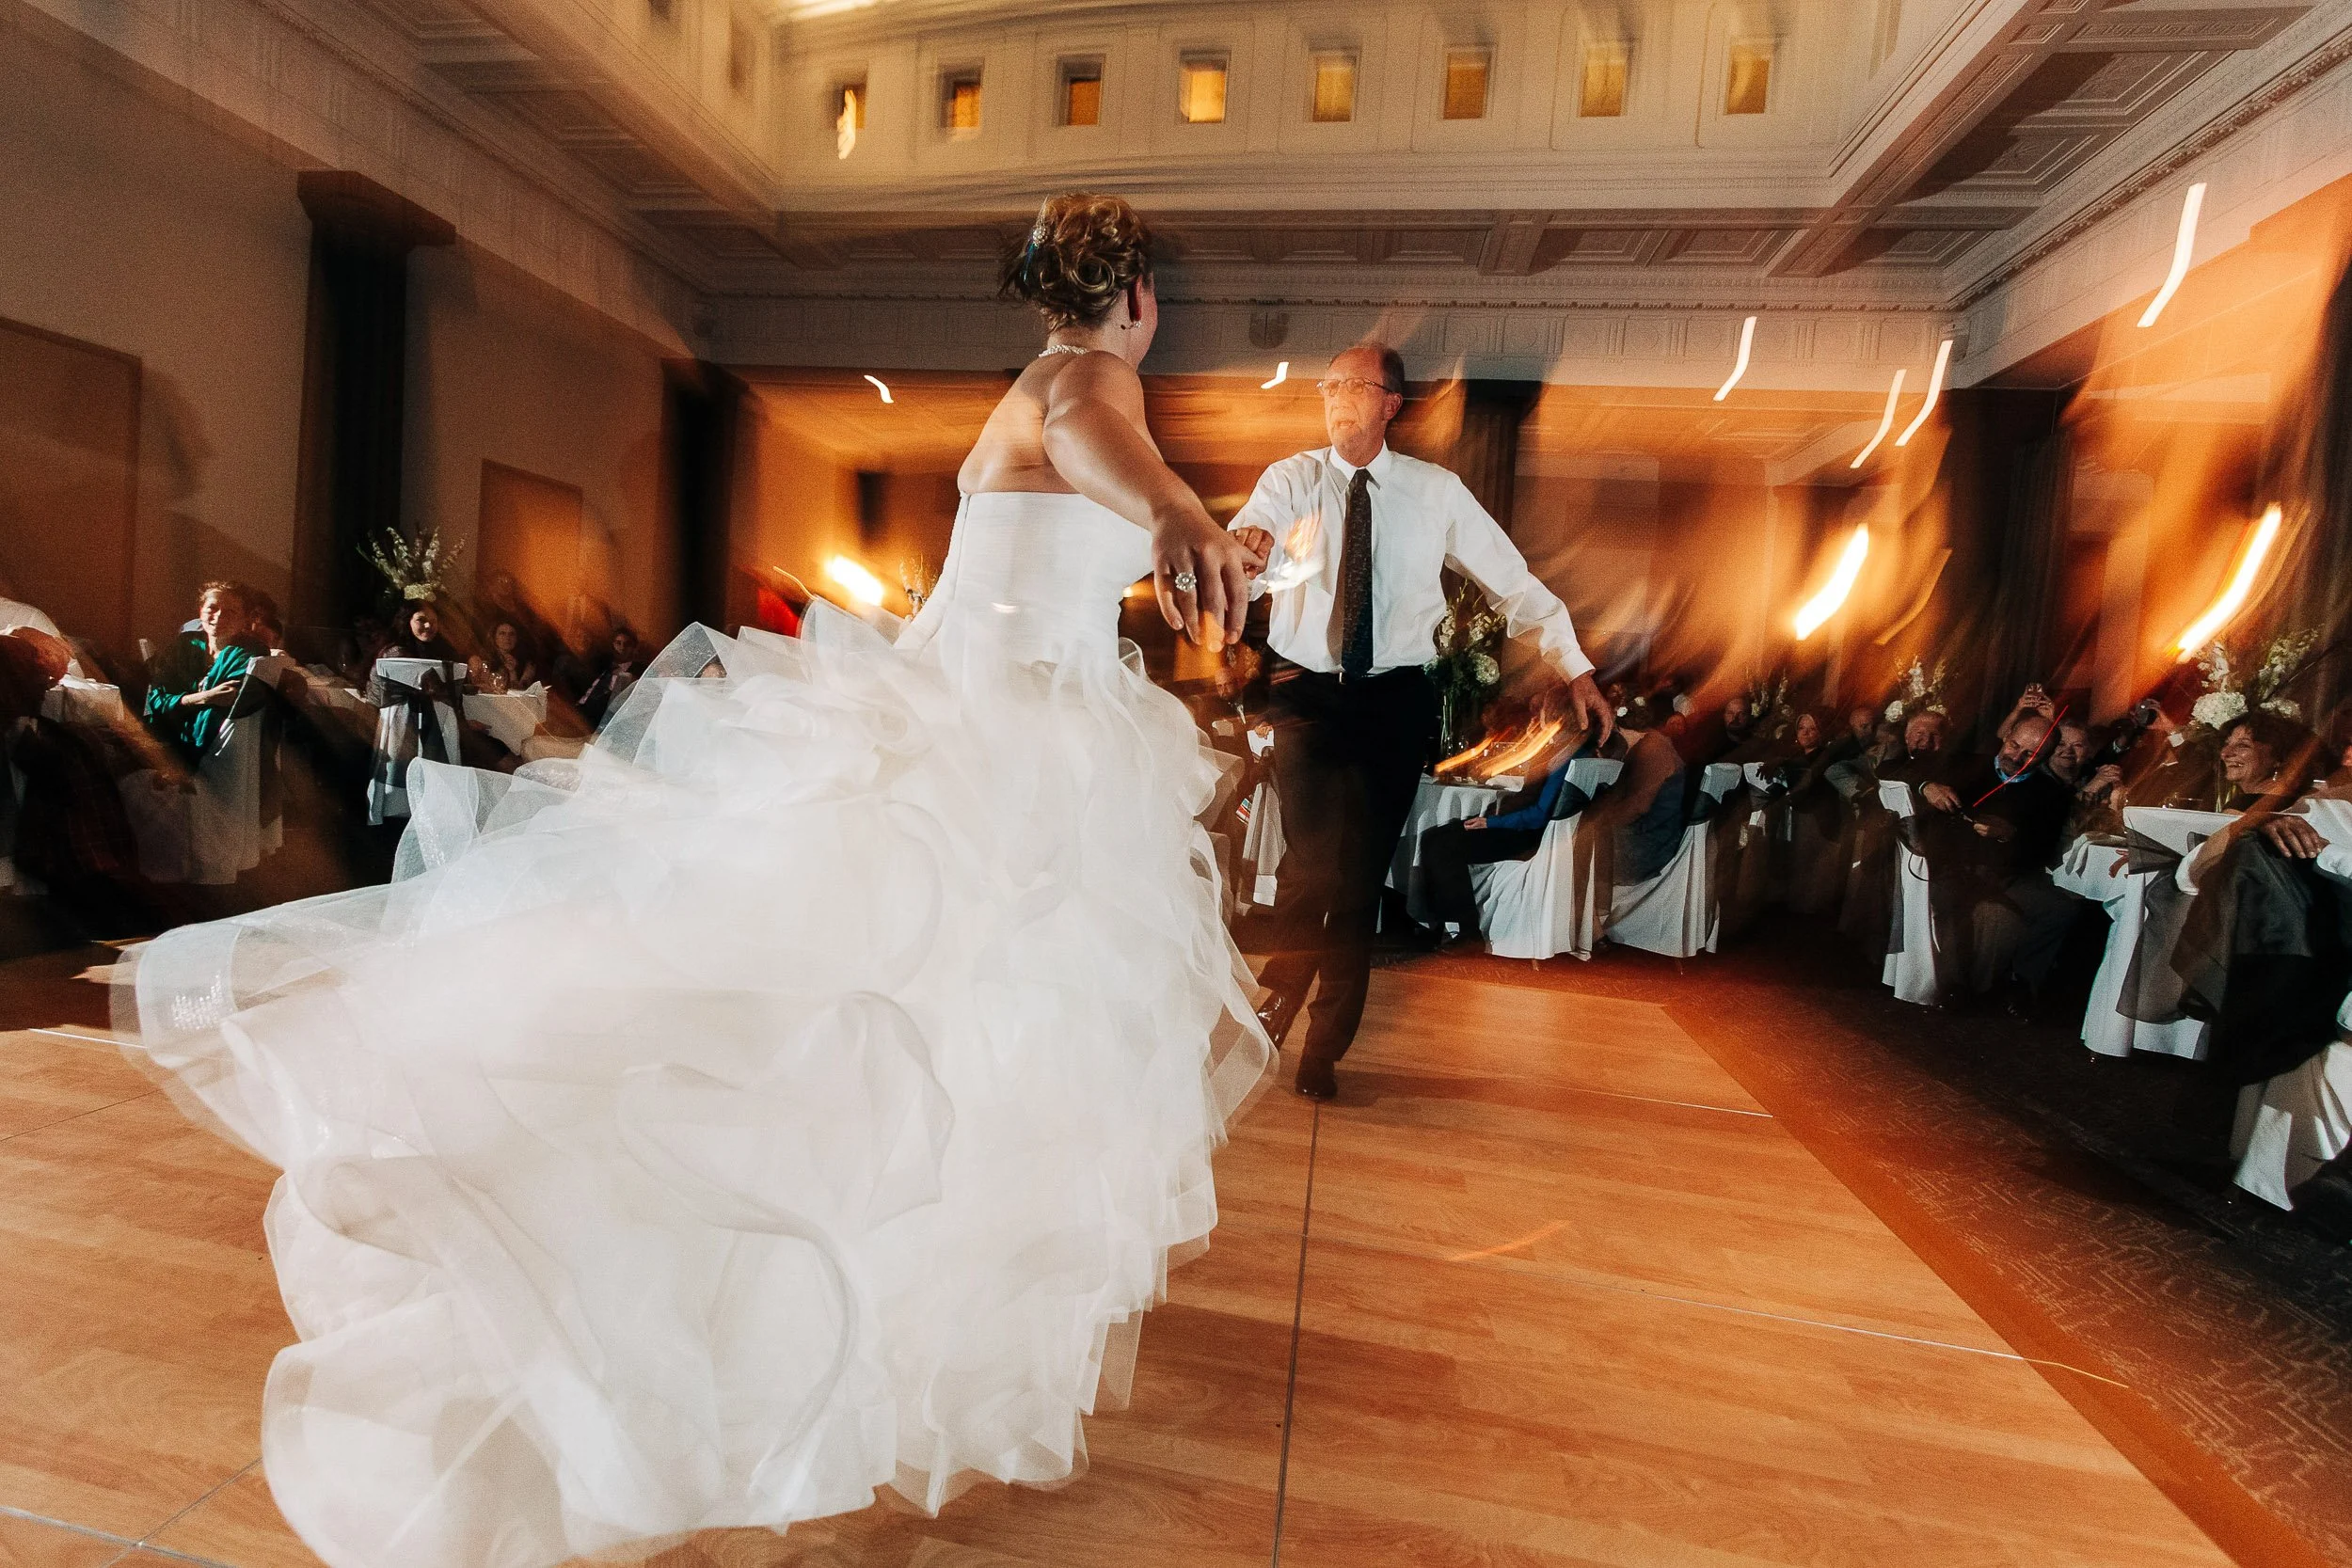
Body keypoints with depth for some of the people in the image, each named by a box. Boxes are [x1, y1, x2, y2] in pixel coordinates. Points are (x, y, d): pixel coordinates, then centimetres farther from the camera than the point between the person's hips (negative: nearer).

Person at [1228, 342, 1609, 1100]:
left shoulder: (1437, 492, 1)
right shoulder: (1291, 479, -2)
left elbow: (1515, 581, 5)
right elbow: (1244, 542, -20)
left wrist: (1578, 671, 2)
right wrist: (1245, 548, -45)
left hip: (1396, 700, 2)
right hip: (1308, 692, -1)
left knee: (1364, 874, 7)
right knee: (1315, 860, -18)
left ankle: (1325, 1047, 25)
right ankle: (1277, 1005, 13)